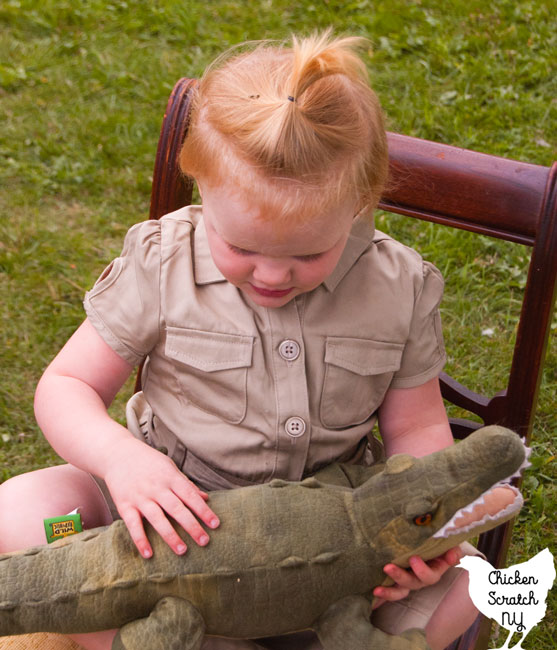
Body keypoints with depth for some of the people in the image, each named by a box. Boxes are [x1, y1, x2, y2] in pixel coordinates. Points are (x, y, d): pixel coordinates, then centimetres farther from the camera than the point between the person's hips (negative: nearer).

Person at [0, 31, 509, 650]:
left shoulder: (399, 289, -11)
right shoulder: (160, 266, -14)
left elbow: (416, 428, 1)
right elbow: (65, 385, -8)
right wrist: (119, 456, -29)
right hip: (177, 512, 0)